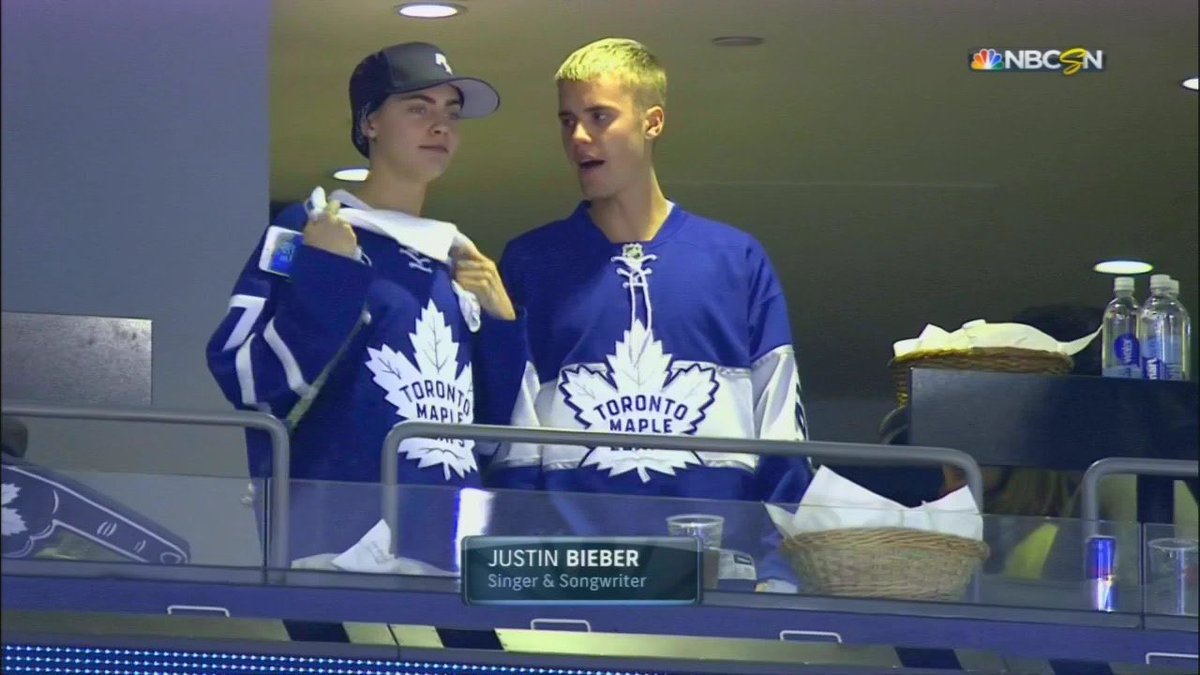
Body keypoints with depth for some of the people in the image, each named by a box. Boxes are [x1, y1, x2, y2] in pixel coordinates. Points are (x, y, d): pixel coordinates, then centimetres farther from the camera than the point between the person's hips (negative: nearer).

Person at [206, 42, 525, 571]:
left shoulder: (460, 260, 19)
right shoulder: (305, 233, 2)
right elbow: (250, 388, -10)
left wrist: (501, 323, 7)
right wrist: (324, 273, -15)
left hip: (452, 531, 6)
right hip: (336, 526, -5)